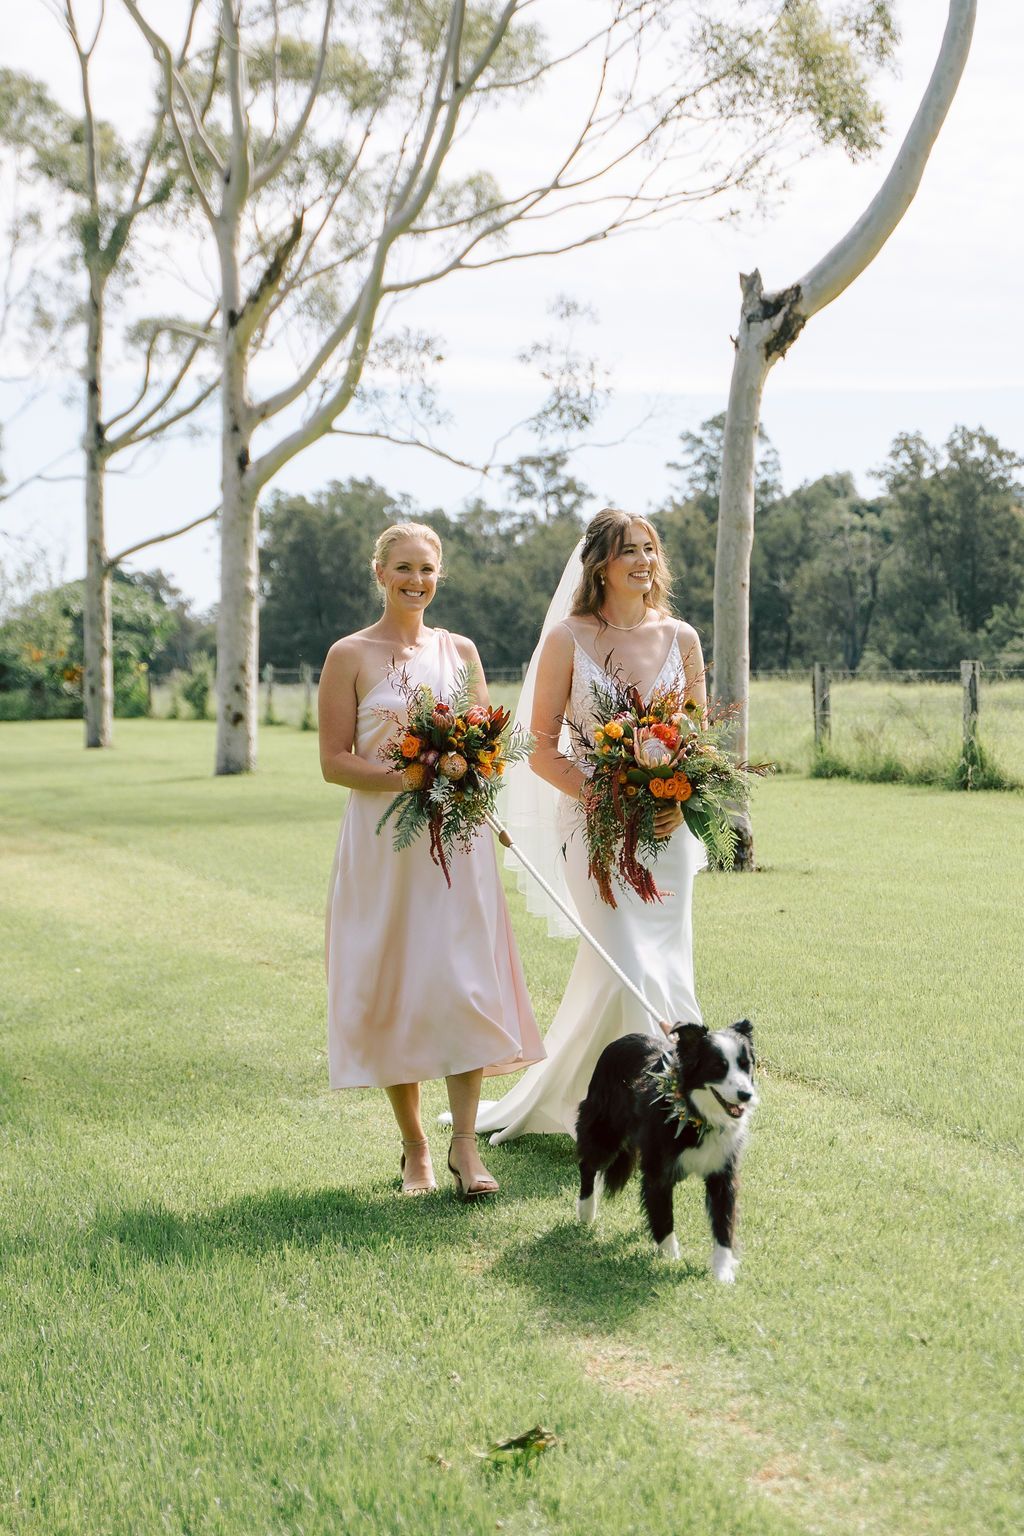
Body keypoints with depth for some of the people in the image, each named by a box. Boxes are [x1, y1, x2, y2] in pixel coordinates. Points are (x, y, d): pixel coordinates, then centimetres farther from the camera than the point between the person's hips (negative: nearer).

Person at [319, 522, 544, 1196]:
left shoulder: (461, 651, 10)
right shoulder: (351, 655, 0)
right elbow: (335, 761, -4)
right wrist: (409, 778, -18)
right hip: (383, 840, -2)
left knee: (465, 981, -6)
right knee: (393, 988, 2)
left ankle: (465, 1142, -3)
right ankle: (414, 1146, 14)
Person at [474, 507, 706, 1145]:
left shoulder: (681, 637, 7)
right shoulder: (568, 639, -3)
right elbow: (543, 749, -3)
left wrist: (683, 801, -6)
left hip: (668, 827, 4)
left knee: (665, 965, 6)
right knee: (631, 967, -13)